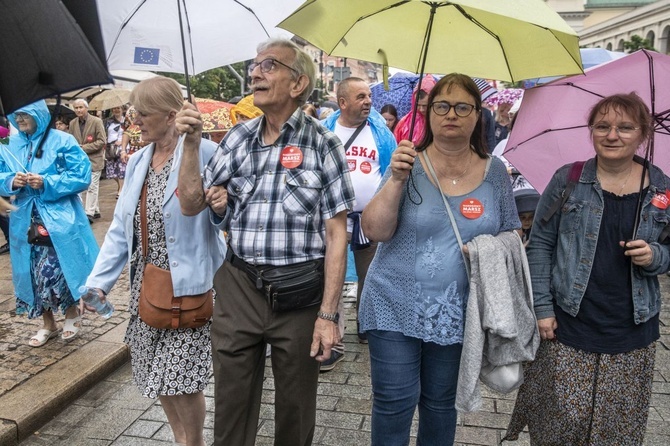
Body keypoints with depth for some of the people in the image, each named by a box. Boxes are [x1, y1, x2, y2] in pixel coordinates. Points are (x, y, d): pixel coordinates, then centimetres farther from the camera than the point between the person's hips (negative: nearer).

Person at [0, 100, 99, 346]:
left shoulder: (62, 141, -6)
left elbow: (82, 175, -12)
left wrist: (47, 183, -21)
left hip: (59, 220, -5)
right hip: (26, 221, 5)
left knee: (57, 269, -5)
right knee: (34, 273, 9)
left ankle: (72, 314, 24)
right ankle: (48, 324, 27)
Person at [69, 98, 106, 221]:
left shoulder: (97, 121, -8)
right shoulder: (72, 123, 8)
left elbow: (102, 141, -11)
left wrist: (84, 148, -15)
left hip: (94, 159, -5)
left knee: (92, 187, -5)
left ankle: (90, 213, -2)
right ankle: (95, 210, 20)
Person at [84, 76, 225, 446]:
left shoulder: (205, 154, -15)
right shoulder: (137, 162, 9)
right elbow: (121, 228, 9)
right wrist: (98, 281, 2)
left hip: (187, 286, -7)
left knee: (180, 379, -1)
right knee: (159, 376, 15)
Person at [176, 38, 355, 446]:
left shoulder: (322, 144, -6)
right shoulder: (239, 137, 5)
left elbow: (336, 234, -9)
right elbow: (191, 205, 7)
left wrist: (328, 313, -13)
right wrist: (191, 143, -5)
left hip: (299, 291, -3)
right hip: (238, 286, 4)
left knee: (295, 409, 16)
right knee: (231, 405, 16)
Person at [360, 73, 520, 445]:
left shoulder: (494, 171, 1)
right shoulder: (408, 164, -5)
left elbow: (510, 235, 9)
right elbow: (375, 231, -13)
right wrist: (397, 179, -25)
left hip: (458, 313, 2)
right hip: (397, 307, -1)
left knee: (441, 404, 16)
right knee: (393, 404, 6)